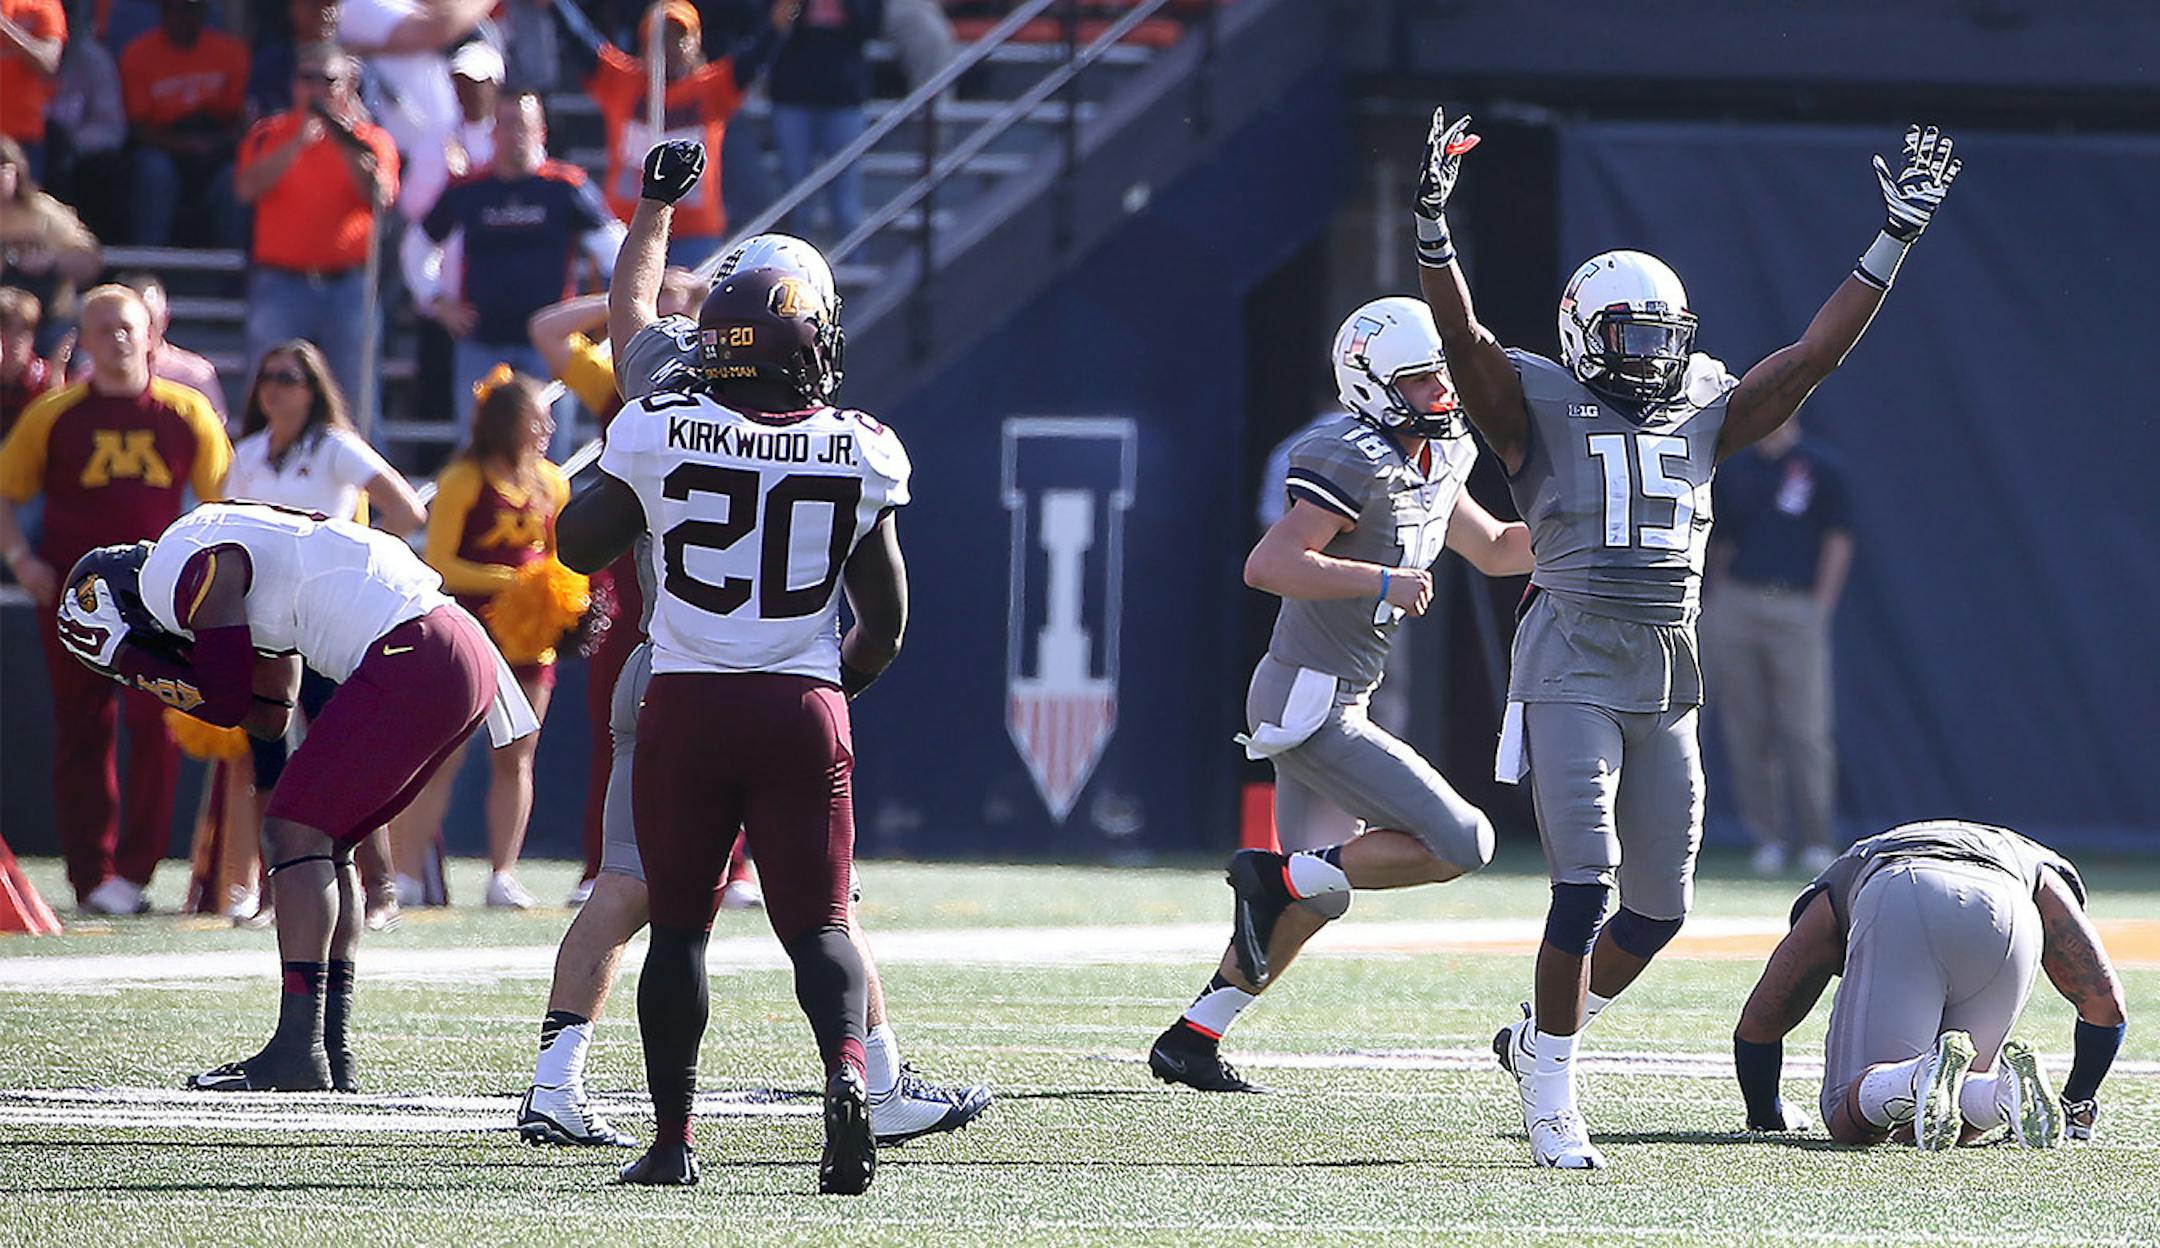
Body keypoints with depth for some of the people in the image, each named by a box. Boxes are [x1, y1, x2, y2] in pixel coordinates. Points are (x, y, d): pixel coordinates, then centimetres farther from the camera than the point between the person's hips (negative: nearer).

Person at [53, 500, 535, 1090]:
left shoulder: (189, 572, -7)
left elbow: (227, 704, -3)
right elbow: (270, 716, 25)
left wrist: (146, 671, 9)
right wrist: (159, 666, 21)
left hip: (412, 660, -10)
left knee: (297, 835, -6)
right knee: (323, 842, 16)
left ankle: (300, 1050, -10)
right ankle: (333, 1052, 15)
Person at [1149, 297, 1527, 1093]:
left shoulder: (1433, 463, 10)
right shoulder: (1354, 466, -20)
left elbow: (1499, 551, 24)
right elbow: (1268, 566, -29)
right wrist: (1383, 582, -29)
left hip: (1332, 704, 10)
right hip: (1308, 705, -10)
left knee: (1318, 896, 19)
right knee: (1460, 844, -12)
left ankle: (1190, 1041, 25)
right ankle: (1278, 876, -5)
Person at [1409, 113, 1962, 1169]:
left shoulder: (1703, 417, 15)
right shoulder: (1541, 411, 2)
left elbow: (1817, 350, 13)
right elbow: (1463, 340, -13)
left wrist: (1896, 238, 9)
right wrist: (1432, 222, -27)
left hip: (1667, 684, 6)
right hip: (1571, 673, -6)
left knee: (1659, 906, 7)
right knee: (1584, 890, -14)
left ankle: (1540, 1041, 30)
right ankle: (1552, 1097, -4)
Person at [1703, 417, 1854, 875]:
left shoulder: (1820, 468, 4)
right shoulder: (1731, 471, 14)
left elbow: (1838, 542, 2)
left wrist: (1821, 609, -6)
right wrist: (1712, 606, 8)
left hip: (1797, 609, -4)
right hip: (1734, 609, 4)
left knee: (1805, 731, -9)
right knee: (1747, 731, 1)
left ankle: (1816, 841, -3)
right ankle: (1767, 839, 7)